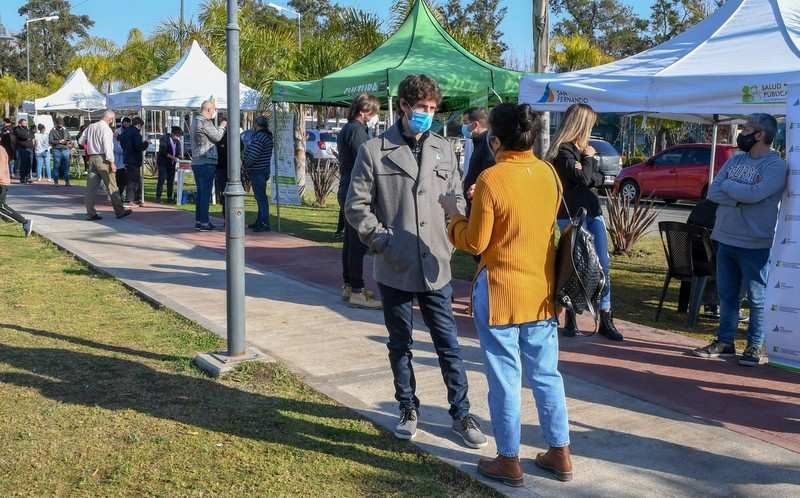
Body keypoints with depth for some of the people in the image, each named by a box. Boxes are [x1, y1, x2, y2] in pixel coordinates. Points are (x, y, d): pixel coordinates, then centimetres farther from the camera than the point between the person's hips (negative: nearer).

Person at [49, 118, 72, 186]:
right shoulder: (53, 131, 4)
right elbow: (51, 141, -4)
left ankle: (67, 181, 4)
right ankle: (56, 181, 5)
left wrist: (69, 142, -3)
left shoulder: (65, 130, 17)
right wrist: (59, 141, -12)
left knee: (66, 166, 1)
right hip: (57, 150, -3)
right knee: (56, 166, -2)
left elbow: (69, 139, 19)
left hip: (65, 150, 3)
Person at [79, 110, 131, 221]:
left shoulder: (90, 127, 11)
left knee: (91, 186, 5)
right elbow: (107, 146, -17)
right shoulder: (106, 128, -11)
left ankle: (91, 213, 5)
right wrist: (112, 162, -17)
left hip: (91, 158, 7)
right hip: (102, 159, -7)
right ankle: (119, 211, 3)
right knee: (112, 186, -1)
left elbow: (81, 141, 17)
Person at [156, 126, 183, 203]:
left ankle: (170, 197, 12)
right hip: (163, 163, -6)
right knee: (161, 179, -9)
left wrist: (179, 156, -9)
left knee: (171, 181, 6)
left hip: (172, 163, 6)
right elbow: (163, 152, -18)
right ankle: (158, 197, -5)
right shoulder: (164, 139, -11)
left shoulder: (177, 141, 8)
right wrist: (173, 157, -23)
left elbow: (179, 152, 14)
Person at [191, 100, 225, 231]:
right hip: (206, 162, -10)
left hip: (196, 162, 10)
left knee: (200, 192, 14)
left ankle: (198, 220, 17)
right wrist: (222, 127, 5)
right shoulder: (205, 122, -15)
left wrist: (217, 126, 16)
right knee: (206, 193, -5)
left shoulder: (196, 121, 16)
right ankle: (204, 222, -4)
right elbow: (217, 137, -11)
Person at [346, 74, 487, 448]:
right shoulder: (375, 150, -3)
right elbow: (356, 206, -3)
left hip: (435, 267, 2)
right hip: (395, 269, -2)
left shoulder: (443, 150, 7)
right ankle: (408, 409, 30)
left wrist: (454, 234, -2)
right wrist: (383, 239, -13)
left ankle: (461, 414, 19)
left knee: (448, 345, 6)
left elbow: (457, 199, 15)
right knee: (400, 344, 14)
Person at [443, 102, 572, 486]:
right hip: (542, 292, 6)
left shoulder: (491, 179, -16)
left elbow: (474, 243, -13)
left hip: (501, 295, -6)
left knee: (505, 379, 5)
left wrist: (453, 214, 5)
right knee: (546, 375, 15)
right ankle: (560, 455, 24)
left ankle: (509, 461, 15)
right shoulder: (549, 174, 2)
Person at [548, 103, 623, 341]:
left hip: (593, 213, 7)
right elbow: (582, 178, -17)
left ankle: (606, 320, 9)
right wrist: (589, 159, -2)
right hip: (570, 216, -7)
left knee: (603, 266, 2)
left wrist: (586, 172, -10)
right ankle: (570, 319, 13)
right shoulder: (563, 150, -8)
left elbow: (599, 179, 10)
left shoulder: (585, 148, 15)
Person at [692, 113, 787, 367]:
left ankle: (754, 346, 13)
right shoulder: (735, 160, 11)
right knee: (727, 294, 12)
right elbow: (713, 192, 1)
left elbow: (754, 194, -23)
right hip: (725, 239, 6)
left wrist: (727, 186, -7)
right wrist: (740, 197, -15)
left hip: (755, 244, -6)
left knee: (756, 297, 4)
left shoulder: (776, 165, -9)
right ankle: (725, 341, 22)